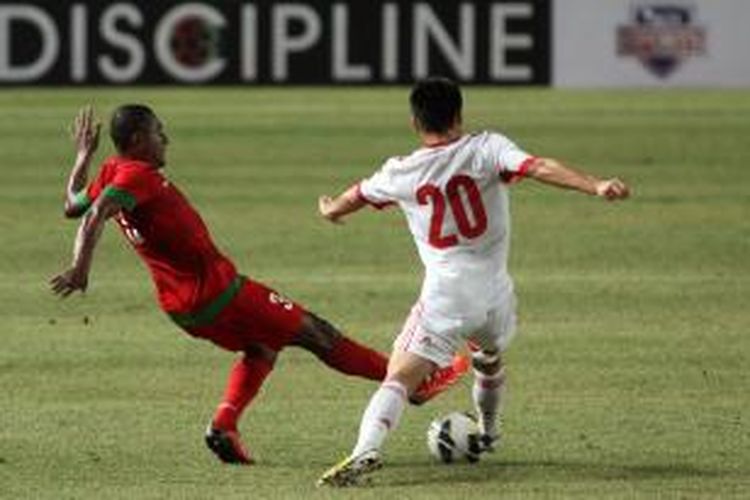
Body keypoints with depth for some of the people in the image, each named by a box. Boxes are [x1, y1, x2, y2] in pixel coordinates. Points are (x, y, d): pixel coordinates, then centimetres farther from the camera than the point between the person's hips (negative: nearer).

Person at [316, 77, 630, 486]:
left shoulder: (400, 174, 2)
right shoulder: (487, 148, -2)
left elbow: (357, 196, 22)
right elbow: (539, 168, -18)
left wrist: (332, 209, 44)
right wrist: (596, 187, -26)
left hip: (445, 299, -2)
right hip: (495, 295, 2)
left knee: (398, 377, -10)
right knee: (490, 361, 33)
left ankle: (366, 449, -33)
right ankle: (487, 435, 53)